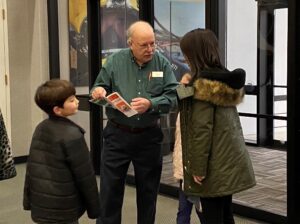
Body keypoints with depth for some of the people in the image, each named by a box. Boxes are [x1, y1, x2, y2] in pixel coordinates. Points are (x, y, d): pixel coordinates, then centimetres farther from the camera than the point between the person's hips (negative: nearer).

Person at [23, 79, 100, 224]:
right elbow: (85, 176, -14)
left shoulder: (40, 128, 3)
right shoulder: (72, 135, -18)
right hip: (63, 211, -7)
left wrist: (28, 200, 17)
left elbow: (31, 167, 9)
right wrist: (94, 208, -4)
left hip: (40, 206, 7)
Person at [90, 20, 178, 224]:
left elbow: (173, 97, -8)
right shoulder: (115, 61, -2)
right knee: (110, 190, 3)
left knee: (148, 190, 13)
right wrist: (97, 92, -21)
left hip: (149, 137, 1)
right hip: (117, 135, 0)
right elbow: (99, 88, 3)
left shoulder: (162, 64, -2)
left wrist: (150, 104, -24)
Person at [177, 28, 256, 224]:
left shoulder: (203, 84, -16)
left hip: (215, 164, -8)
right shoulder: (226, 79, 9)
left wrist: (197, 167, -15)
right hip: (230, 160, 8)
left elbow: (202, 129, -19)